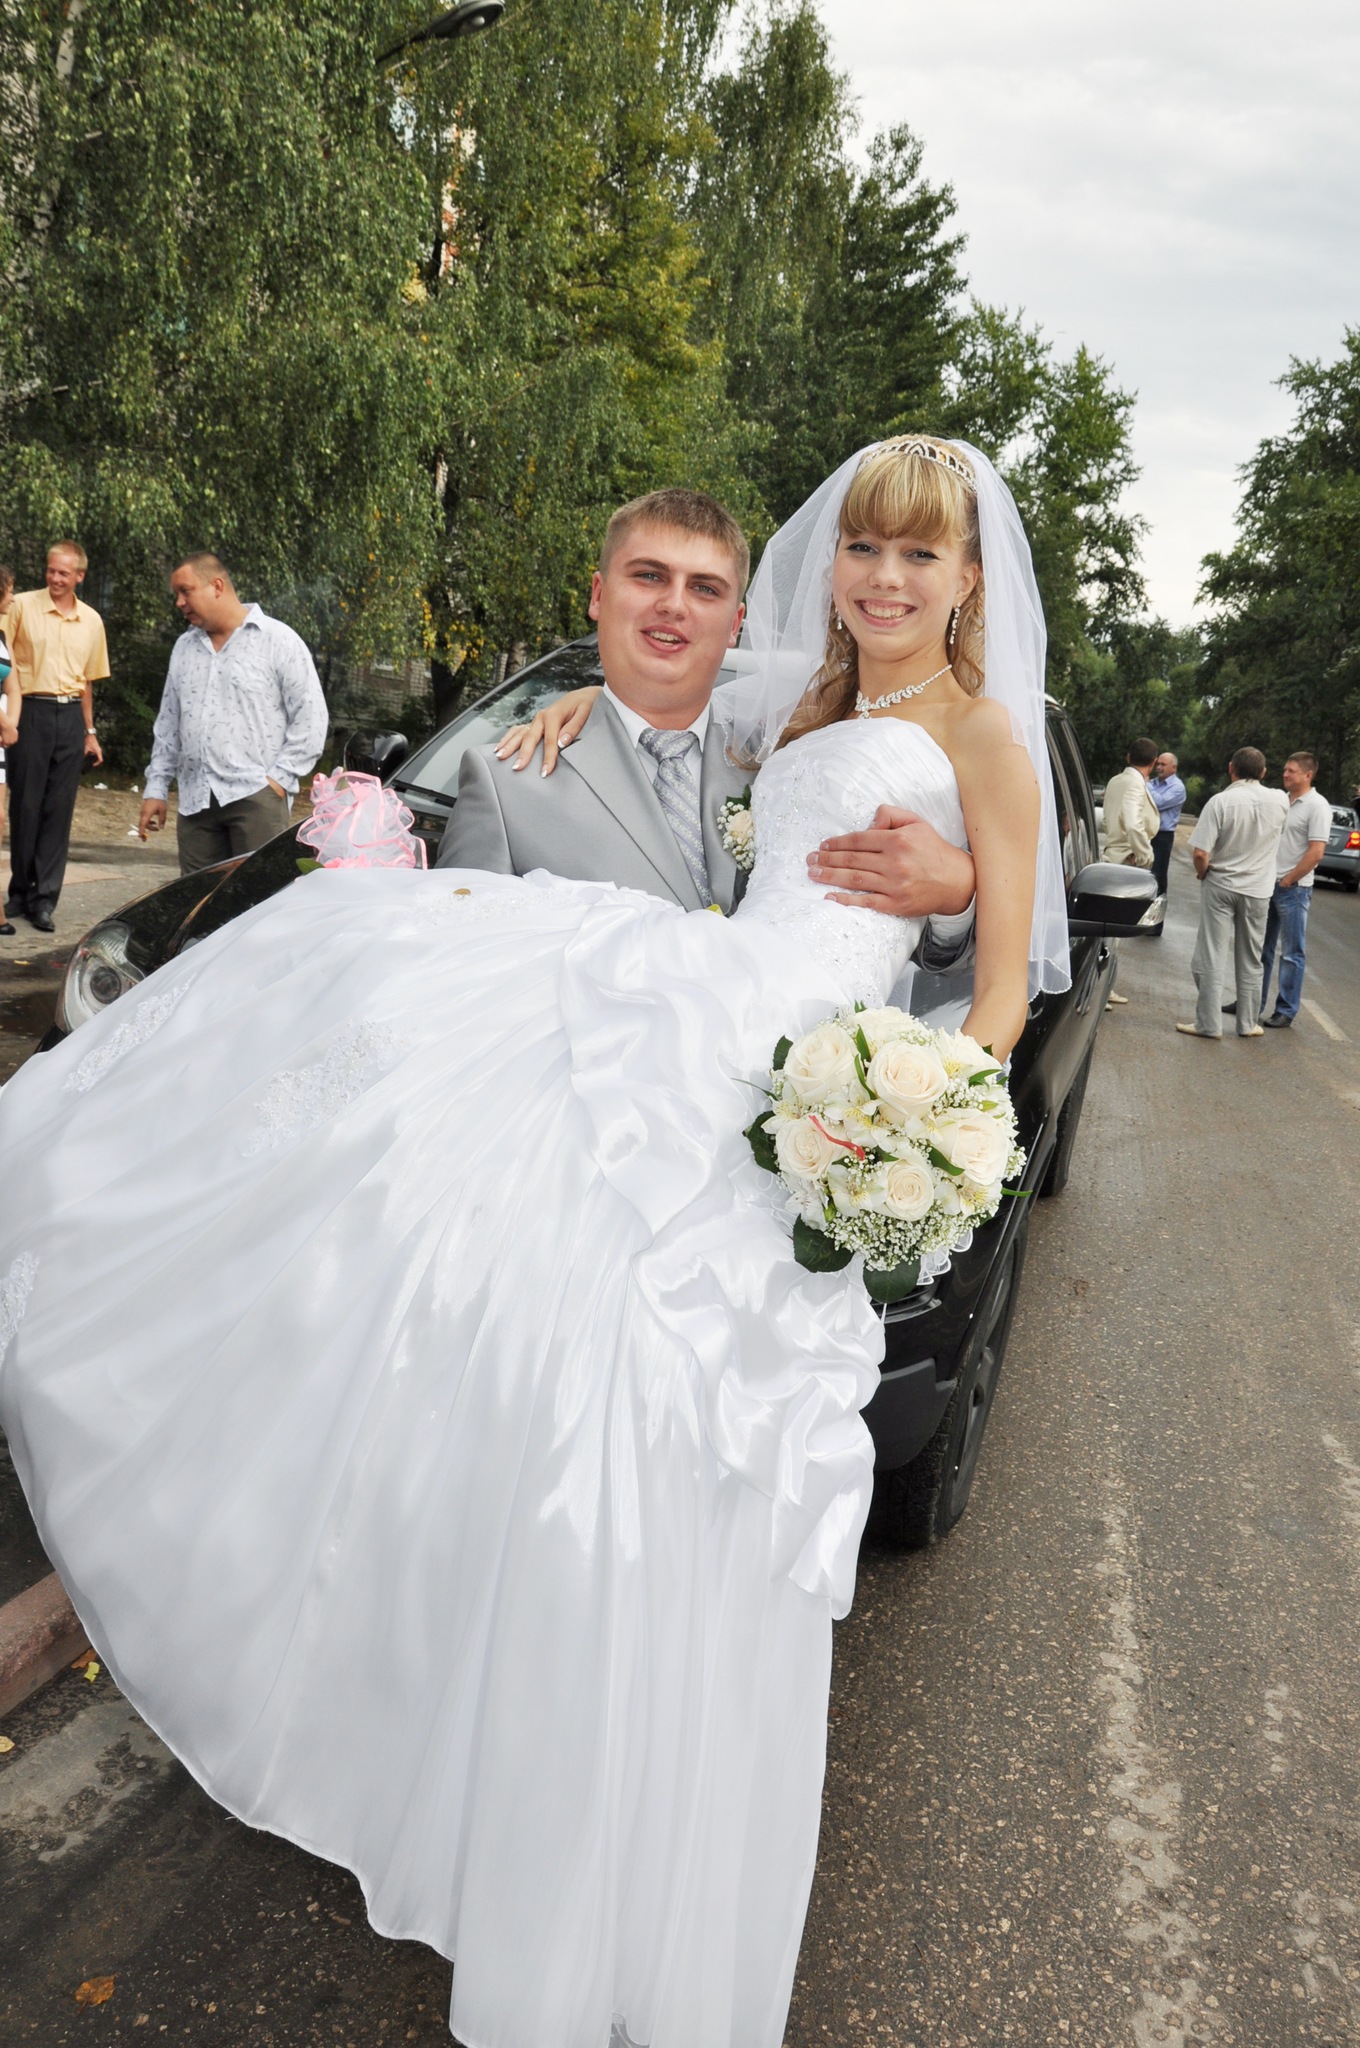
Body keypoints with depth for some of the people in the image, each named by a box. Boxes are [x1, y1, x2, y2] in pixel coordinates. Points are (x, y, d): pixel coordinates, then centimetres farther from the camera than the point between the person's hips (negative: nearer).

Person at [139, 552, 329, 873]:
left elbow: (310, 717, -3)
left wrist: (280, 777, -10)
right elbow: (167, 726, 24)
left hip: (256, 795, -6)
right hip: (195, 801, 6)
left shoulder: (278, 640, 1)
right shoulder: (184, 648, 20)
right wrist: (155, 789, 17)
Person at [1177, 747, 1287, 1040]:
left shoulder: (1220, 801, -17)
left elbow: (1200, 853, -20)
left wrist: (1203, 873, -1)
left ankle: (1208, 1024, 3)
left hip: (1220, 886, -3)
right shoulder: (1280, 800, -4)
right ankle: (1248, 1024, 21)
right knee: (1250, 961, 14)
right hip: (1258, 891, 3)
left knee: (1211, 958, 3)